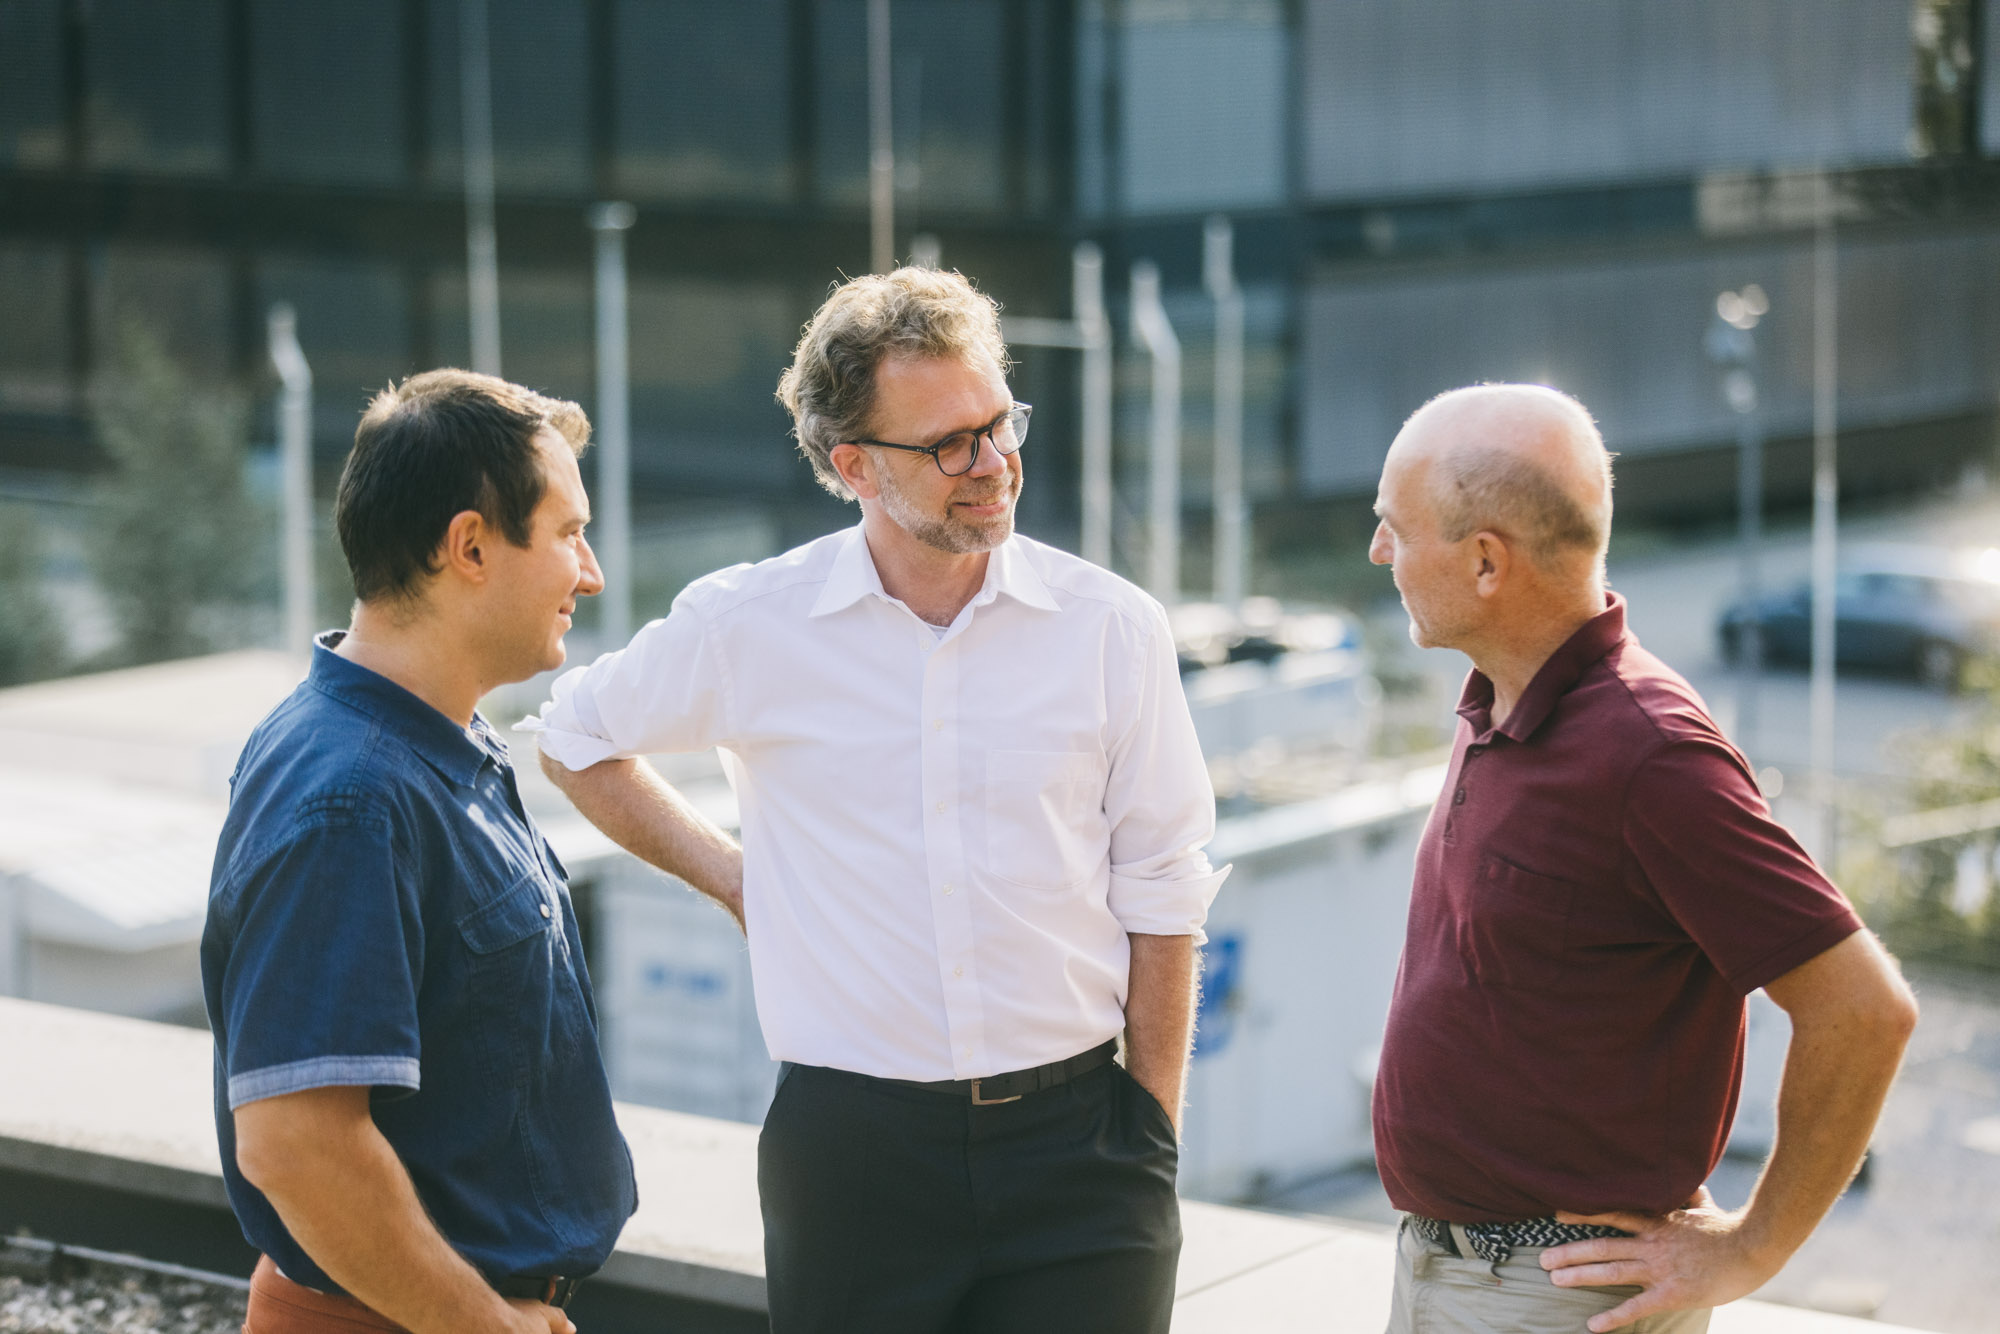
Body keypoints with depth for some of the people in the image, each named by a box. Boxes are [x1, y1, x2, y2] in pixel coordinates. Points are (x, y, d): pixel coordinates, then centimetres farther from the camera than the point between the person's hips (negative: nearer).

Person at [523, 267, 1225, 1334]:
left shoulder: (1110, 627, 0)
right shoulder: (749, 627, -2)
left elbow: (1159, 901, 6)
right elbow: (576, 737, 16)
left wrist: (1153, 1131, 5)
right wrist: (733, 881, 8)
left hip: (1072, 1132, 1)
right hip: (851, 1153, 0)